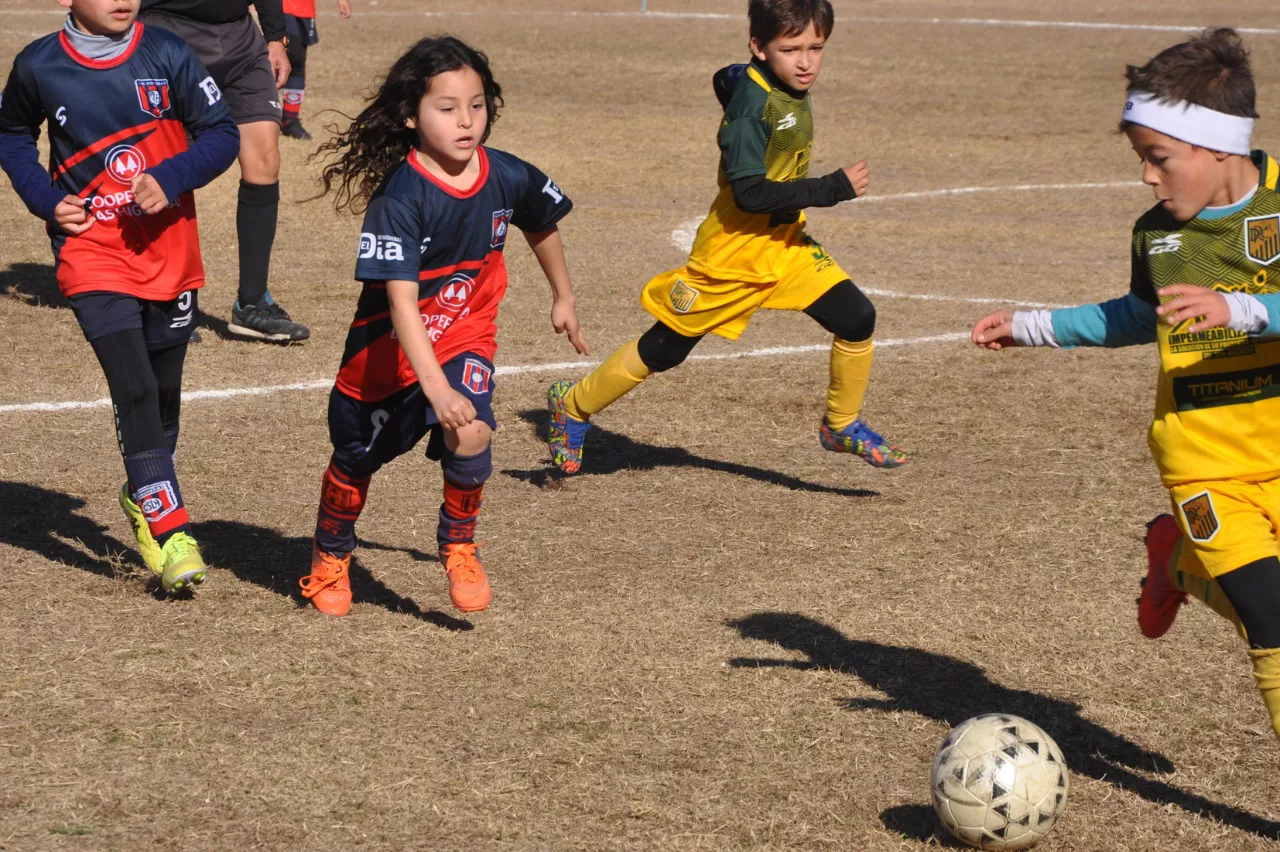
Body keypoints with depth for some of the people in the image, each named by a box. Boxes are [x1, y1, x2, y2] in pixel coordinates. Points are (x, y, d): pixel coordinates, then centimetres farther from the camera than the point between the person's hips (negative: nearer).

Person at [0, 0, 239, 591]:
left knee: (164, 389, 13)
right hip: (91, 252, -2)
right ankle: (169, 528, -12)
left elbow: (222, 133, -3)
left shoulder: (166, 56, -7)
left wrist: (171, 178, -19)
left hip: (168, 251, 2)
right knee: (133, 388, -14)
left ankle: (144, 495, 37)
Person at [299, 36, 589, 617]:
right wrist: (435, 388, -43)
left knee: (470, 437, -23)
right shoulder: (400, 197, -28)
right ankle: (330, 558, 45)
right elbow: (401, 301, -34)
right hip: (390, 346, -2)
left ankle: (458, 547, 5)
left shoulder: (509, 178, -14)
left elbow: (541, 225, 11)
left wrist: (563, 297, 23)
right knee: (356, 459, 15)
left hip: (464, 336, 2)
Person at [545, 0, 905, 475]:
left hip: (786, 246, 7)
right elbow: (750, 192, -32)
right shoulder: (756, 103, -26)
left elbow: (725, 79, 20)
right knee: (664, 350, 6)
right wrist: (833, 189, -31)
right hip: (732, 256, -7)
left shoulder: (790, 87, -1)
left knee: (857, 319, -7)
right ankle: (572, 407, 27)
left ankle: (841, 426, 14)